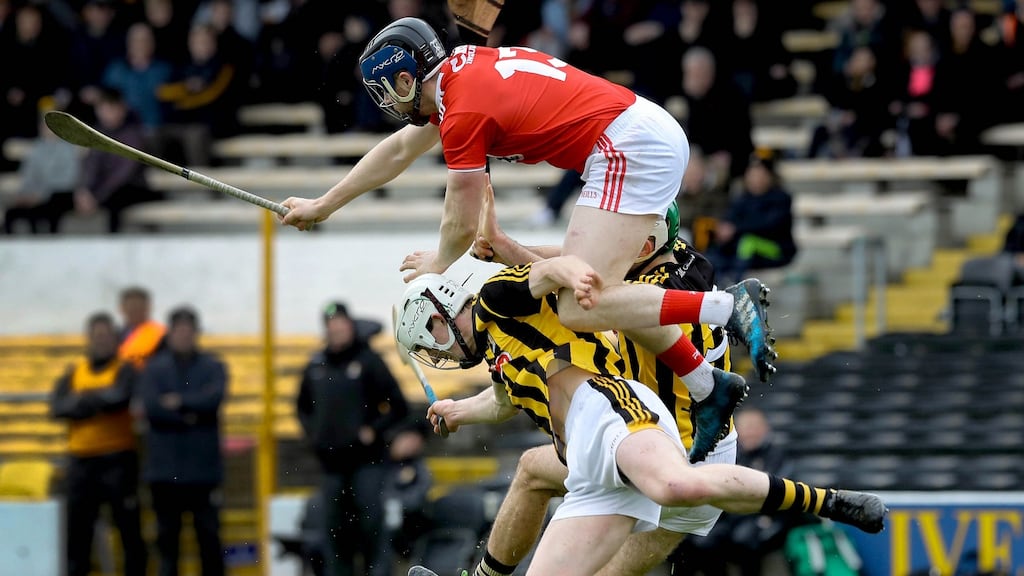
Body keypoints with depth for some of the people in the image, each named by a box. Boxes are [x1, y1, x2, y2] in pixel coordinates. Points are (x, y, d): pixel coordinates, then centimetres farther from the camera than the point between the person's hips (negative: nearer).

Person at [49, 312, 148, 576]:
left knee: (128, 525, -3)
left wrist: (82, 399, -7)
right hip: (81, 459, 4)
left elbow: (119, 396, -19)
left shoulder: (125, 370, 2)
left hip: (118, 458, -4)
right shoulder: (74, 371, 12)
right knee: (77, 525, 6)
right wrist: (99, 402, -12)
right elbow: (57, 407, -3)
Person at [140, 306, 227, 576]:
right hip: (164, 470, 1)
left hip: (204, 469, 0)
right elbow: (151, 405, -9)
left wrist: (181, 402, -11)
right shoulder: (154, 368, 6)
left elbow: (214, 397, -12)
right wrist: (187, 417, -11)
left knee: (209, 535, 0)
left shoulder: (213, 367, 7)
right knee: (167, 534, 4)